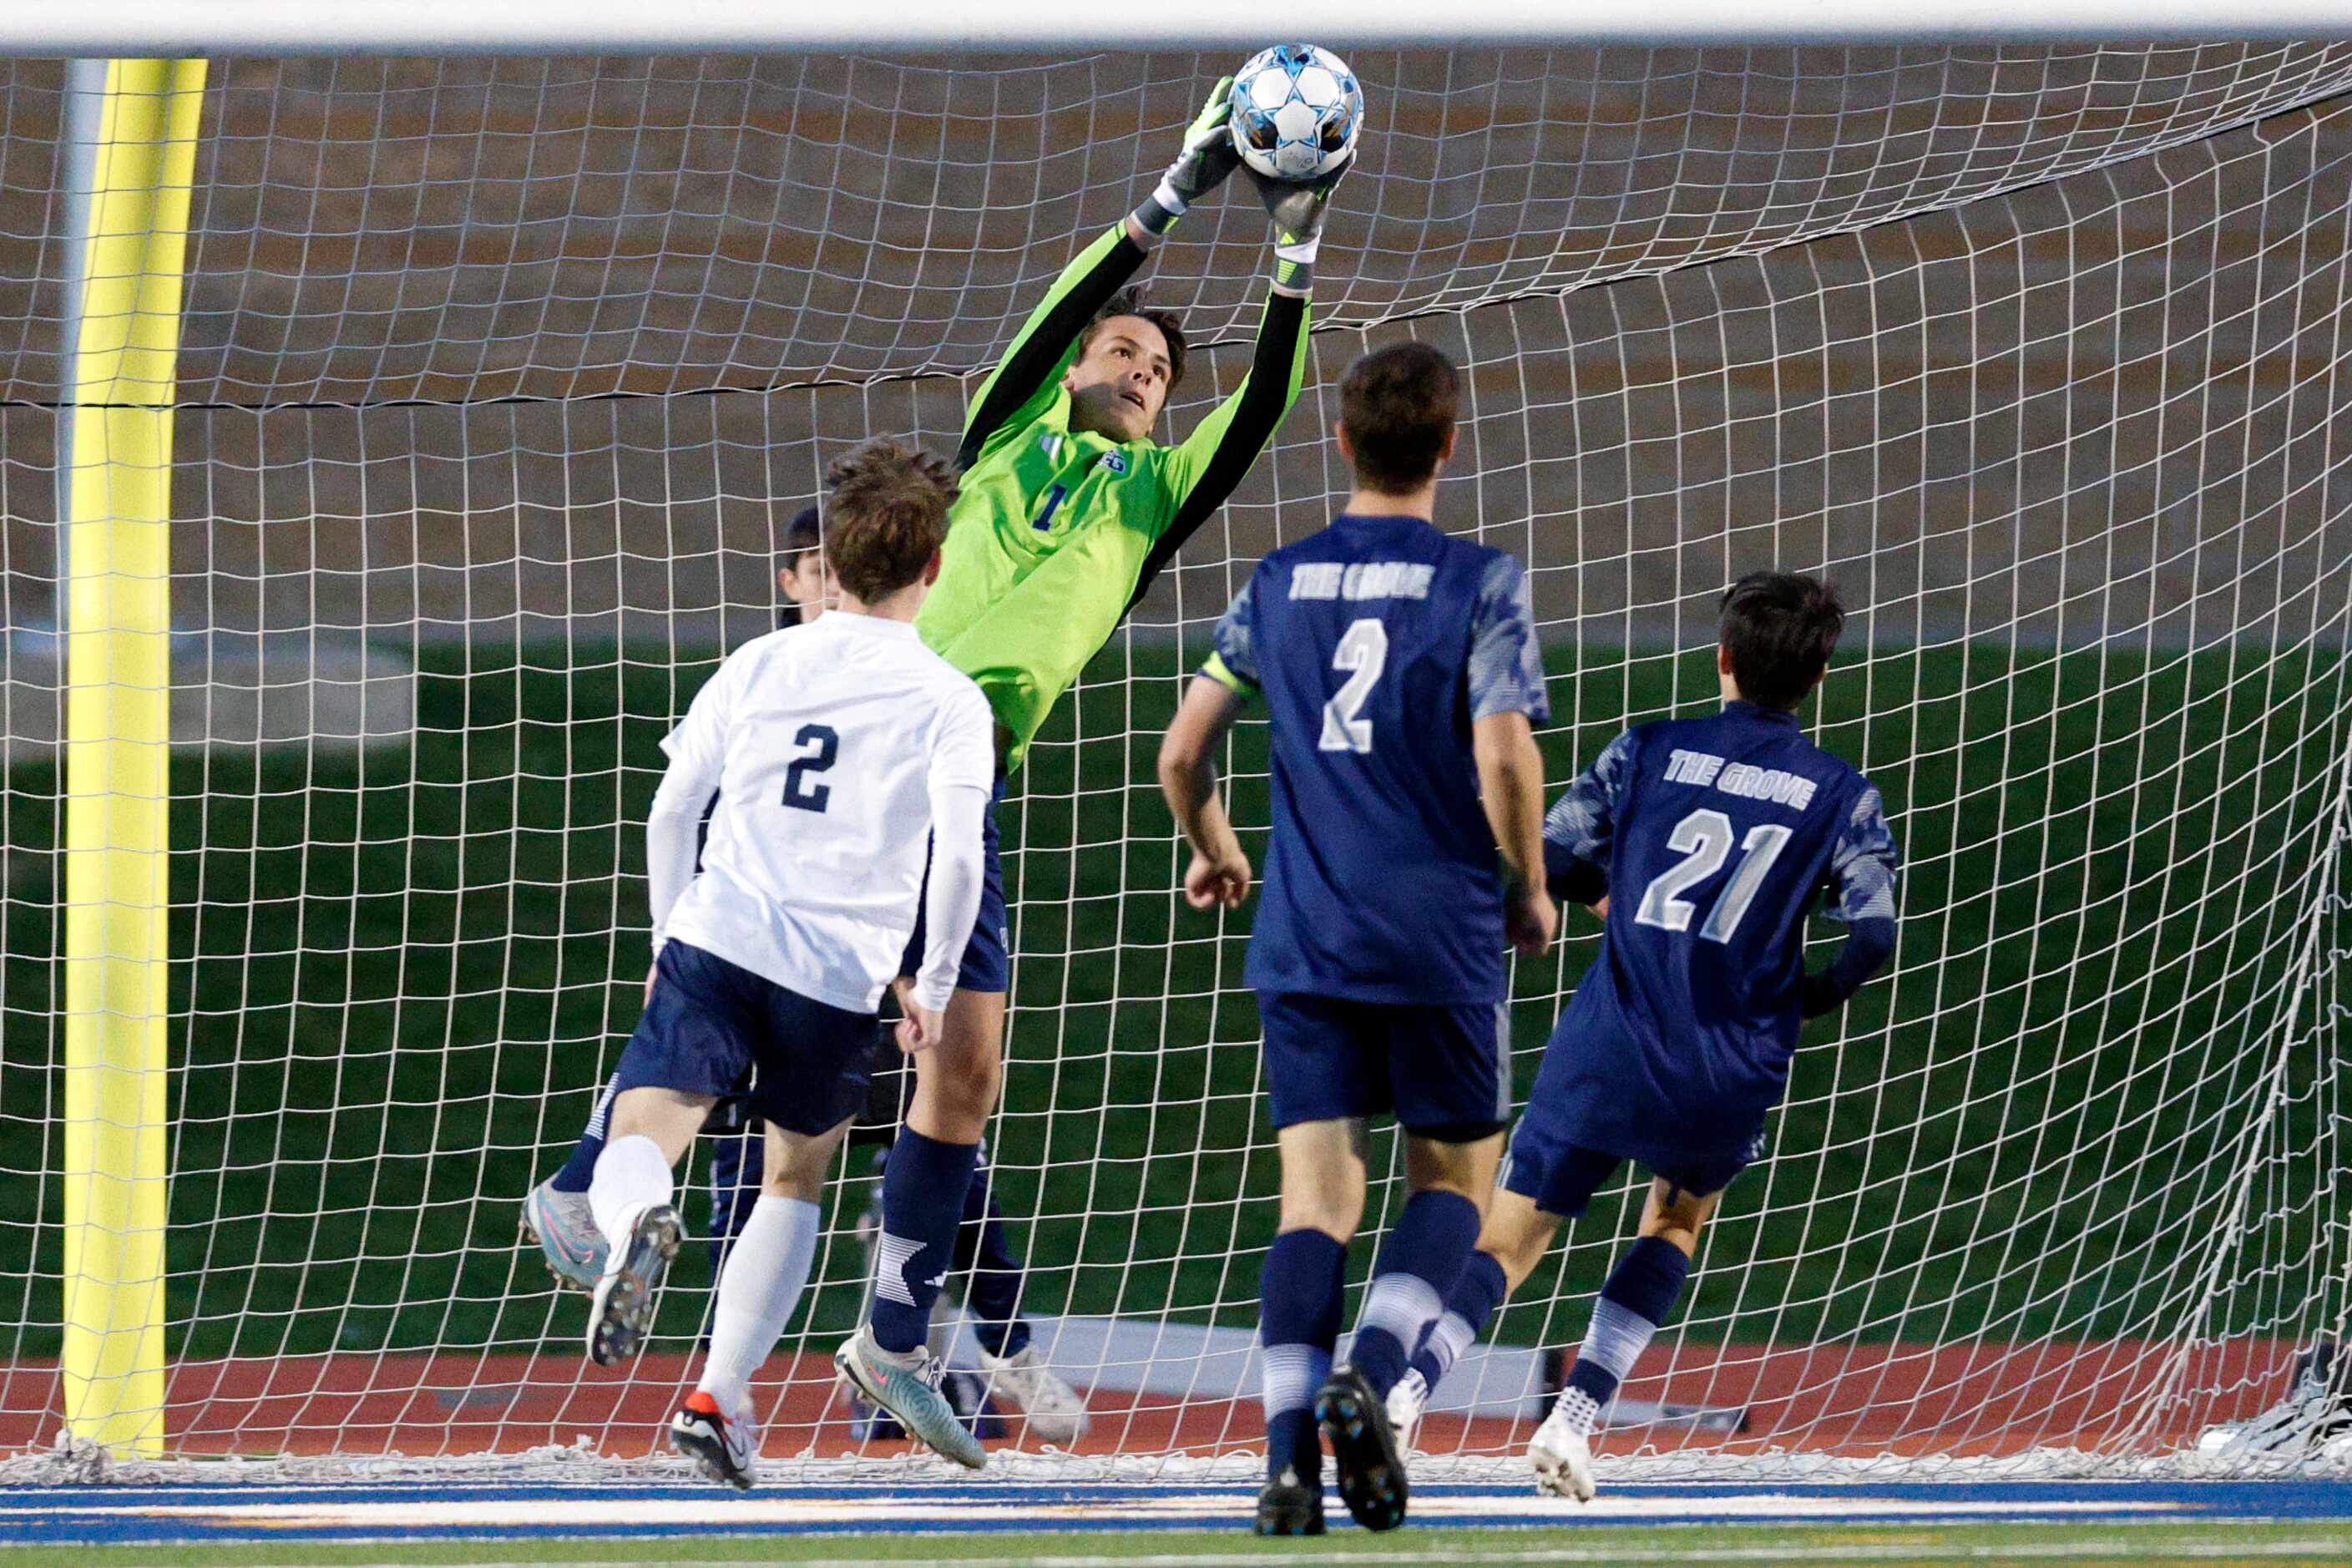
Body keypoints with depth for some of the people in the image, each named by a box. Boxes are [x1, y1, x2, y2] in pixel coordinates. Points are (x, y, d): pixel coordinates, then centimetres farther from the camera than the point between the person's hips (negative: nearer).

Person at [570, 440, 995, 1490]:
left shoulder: (758, 665, 12)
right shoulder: (947, 701, 2)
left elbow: (669, 817, 14)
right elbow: (957, 858, -7)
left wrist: (669, 947, 27)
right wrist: (933, 991, 5)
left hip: (714, 939, 0)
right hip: (839, 978, 0)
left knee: (637, 1148, -6)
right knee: (796, 1182, 20)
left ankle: (638, 1228, -44)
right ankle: (719, 1399, 12)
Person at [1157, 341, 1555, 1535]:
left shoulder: (1278, 583, 7)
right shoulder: (1481, 585, -4)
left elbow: (1183, 750, 9)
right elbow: (1504, 759, -14)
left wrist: (1211, 850, 29)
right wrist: (1530, 889, 2)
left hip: (1302, 942, 3)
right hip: (1441, 940, -3)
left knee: (1315, 1192, 4)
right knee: (1452, 1179, 11)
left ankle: (1290, 1451, -10)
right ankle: (1369, 1374, -14)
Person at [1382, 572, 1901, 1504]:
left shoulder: (1647, 753, 5)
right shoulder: (1840, 795, 3)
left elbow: (1540, 865, 4)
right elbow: (1874, 930, -8)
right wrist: (1806, 999, 12)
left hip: (1605, 1050, 0)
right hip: (1733, 1071, 0)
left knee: (1507, 1242, 5)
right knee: (1678, 1218, 27)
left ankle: (1408, 1387, -22)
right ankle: (1574, 1421, 13)